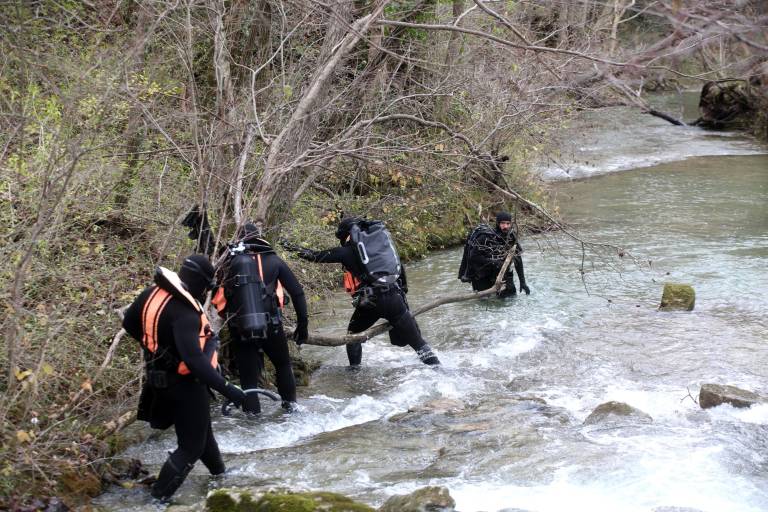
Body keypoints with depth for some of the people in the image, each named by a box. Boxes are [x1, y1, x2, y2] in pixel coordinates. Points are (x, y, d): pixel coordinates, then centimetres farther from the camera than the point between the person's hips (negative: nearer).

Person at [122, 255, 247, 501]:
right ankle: (158, 498, 7)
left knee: (200, 428, 29)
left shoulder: (152, 293, -4)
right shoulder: (184, 313, -30)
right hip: (183, 384, -9)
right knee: (191, 446, 5)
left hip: (159, 376, 10)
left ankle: (219, 473, 49)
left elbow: (129, 323, 11)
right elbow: (194, 360, -37)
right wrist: (226, 388, -34)